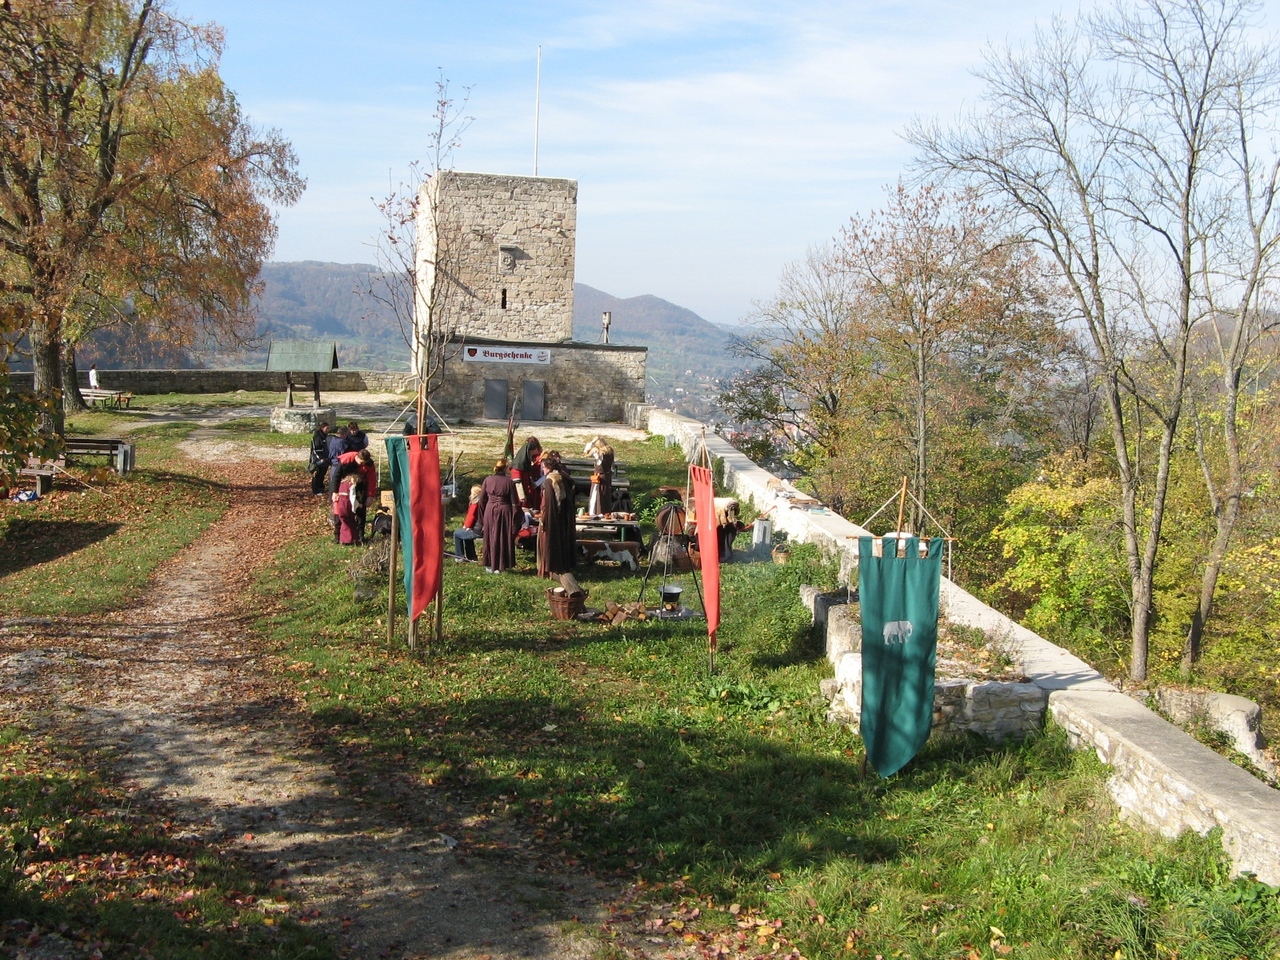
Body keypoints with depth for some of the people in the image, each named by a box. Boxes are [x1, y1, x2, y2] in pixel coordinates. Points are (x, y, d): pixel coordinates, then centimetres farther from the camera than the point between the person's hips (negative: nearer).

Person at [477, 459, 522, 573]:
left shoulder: (487, 480, -4)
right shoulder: (509, 482, -12)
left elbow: (481, 500, 3)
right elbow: (514, 502, -10)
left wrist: (482, 518, 13)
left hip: (489, 512, 3)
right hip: (505, 512, -3)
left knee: (490, 538, 14)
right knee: (503, 538, 8)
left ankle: (490, 565, 20)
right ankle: (500, 566, 11)